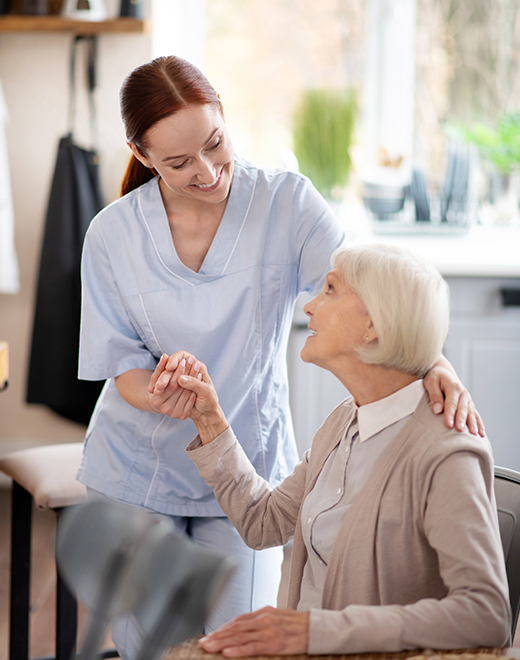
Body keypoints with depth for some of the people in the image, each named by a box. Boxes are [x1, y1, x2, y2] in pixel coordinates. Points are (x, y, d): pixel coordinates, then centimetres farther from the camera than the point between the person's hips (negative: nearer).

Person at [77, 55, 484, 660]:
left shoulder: (286, 202, -13)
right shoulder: (112, 235, -9)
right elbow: (121, 366, -7)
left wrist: (435, 362, -44)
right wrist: (162, 394, -32)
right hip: (135, 473, 1)